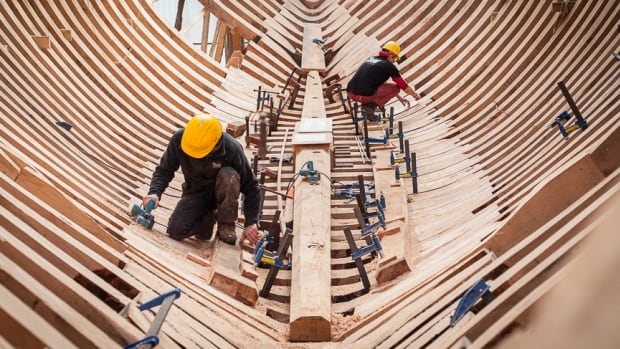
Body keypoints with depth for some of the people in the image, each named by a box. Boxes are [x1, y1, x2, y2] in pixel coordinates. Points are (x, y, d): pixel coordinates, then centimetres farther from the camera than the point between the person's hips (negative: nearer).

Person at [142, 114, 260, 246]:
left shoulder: (231, 148, -29)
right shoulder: (178, 139, -22)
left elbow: (250, 186, -20)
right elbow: (164, 170, -11)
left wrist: (251, 222, -23)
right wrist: (154, 192, -31)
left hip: (221, 193, -2)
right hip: (196, 192, 2)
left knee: (229, 176, -36)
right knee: (175, 231, -20)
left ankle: (226, 225, -16)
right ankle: (206, 218, 11)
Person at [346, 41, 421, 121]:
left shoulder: (371, 59, 23)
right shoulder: (389, 66, 2)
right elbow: (403, 85, 11)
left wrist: (399, 97, 41)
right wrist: (416, 95, 31)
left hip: (350, 94, 7)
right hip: (365, 96, -7)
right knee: (396, 87, 13)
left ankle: (367, 103, 11)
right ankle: (371, 106, -2)